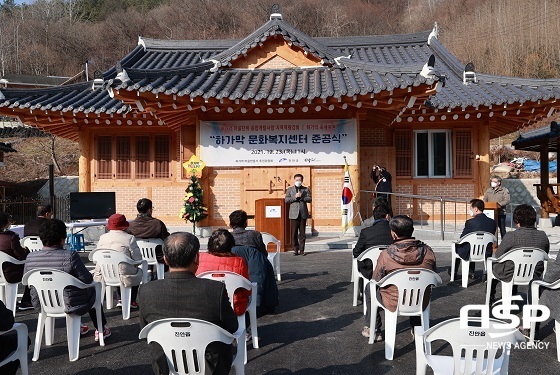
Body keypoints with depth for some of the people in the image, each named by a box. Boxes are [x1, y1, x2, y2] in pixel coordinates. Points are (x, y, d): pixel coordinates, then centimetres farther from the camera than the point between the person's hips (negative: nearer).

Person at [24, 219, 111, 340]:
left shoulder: (30, 258, -11)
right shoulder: (70, 256, -26)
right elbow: (87, 280, -20)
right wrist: (91, 276, 3)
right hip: (69, 306, -5)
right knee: (92, 290, 26)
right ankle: (102, 329, 35)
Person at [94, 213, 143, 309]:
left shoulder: (102, 238, 2)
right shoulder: (130, 238, -11)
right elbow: (138, 259, -8)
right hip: (124, 276, -4)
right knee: (139, 272, 28)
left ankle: (121, 299, 34)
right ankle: (132, 301, 31)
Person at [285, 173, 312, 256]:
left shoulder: (306, 189, 13)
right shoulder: (289, 189, 12)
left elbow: (309, 199, 1)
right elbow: (286, 200, 0)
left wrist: (301, 197, -12)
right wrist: (295, 197, -12)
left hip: (303, 213, 0)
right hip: (294, 213, 0)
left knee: (302, 233, 2)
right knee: (294, 233, -1)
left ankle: (302, 250, 7)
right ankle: (296, 249, 6)